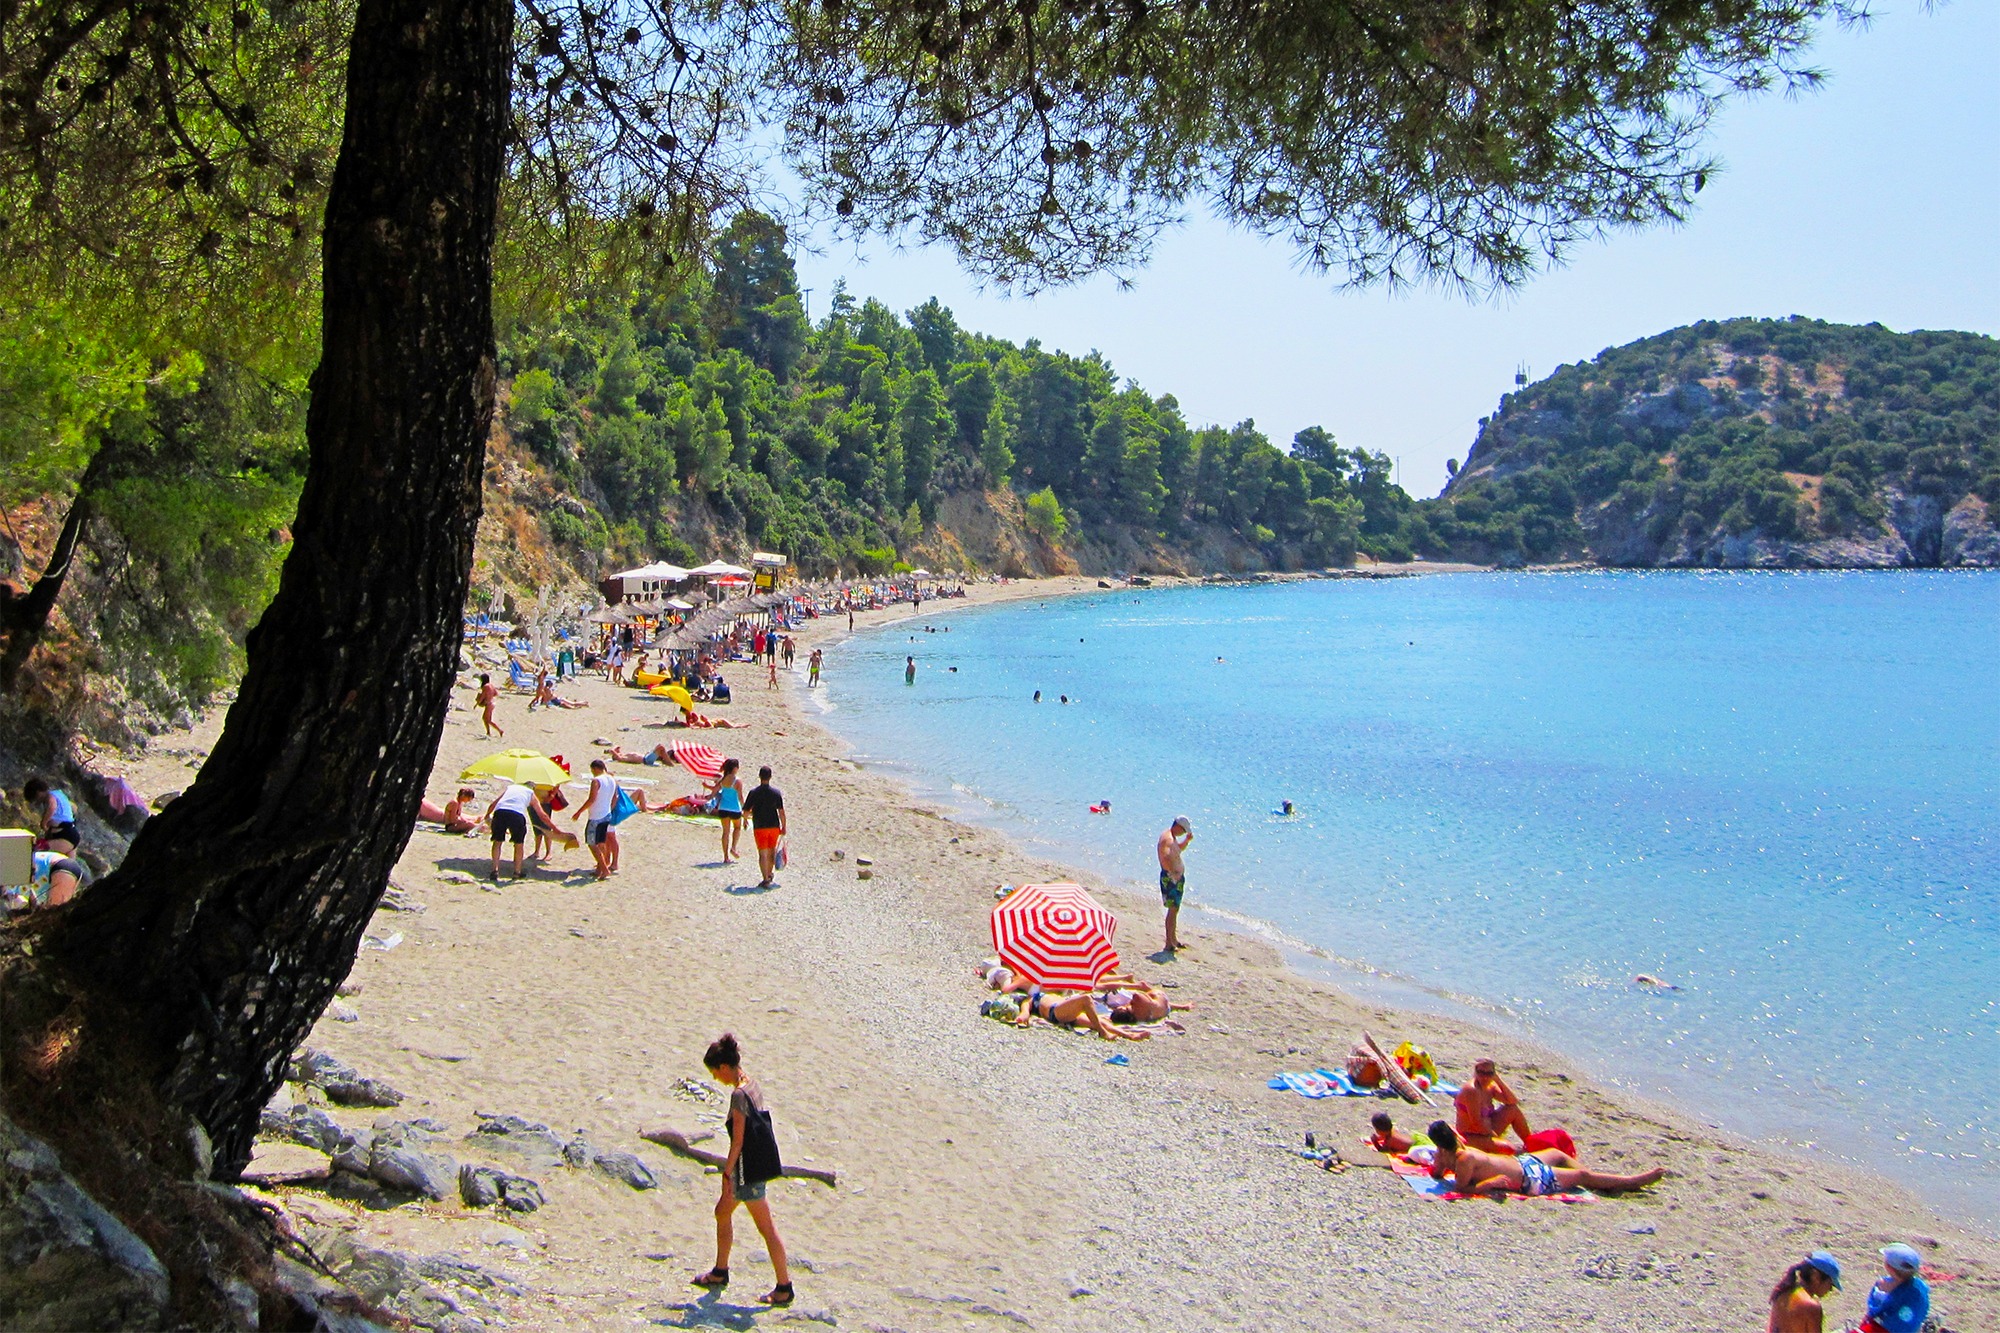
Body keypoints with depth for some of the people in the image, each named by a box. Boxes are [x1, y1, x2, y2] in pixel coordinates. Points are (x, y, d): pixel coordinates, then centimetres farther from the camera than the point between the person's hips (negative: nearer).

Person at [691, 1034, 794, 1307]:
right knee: (722, 1212, 22)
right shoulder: (752, 1084, 5)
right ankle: (720, 1272, 35)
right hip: (757, 1162, 10)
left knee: (766, 1228, -1)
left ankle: (784, 1288, 7)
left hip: (748, 1168, -10)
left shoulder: (739, 1095, -22)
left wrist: (726, 1175, -15)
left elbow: (737, 1141, -22)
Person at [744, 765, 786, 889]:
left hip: (759, 827, -2)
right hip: (774, 826, 2)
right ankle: (770, 874, 35)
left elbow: (746, 811, -6)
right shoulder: (776, 792, -4)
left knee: (763, 854, 0)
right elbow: (781, 812, -5)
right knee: (772, 851, 21)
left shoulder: (754, 792, -9)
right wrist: (783, 827, 3)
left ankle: (765, 879, -5)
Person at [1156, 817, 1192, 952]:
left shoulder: (1173, 837, 13)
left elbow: (1179, 849, 32)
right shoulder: (1166, 838, -20)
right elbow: (1165, 857, -35)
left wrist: (1187, 840, 15)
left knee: (1175, 909, 19)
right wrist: (1173, 872, -33)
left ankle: (1173, 939, 30)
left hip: (1178, 877, 11)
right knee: (1173, 909, -10)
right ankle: (1169, 943, -8)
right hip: (1170, 879, -11)